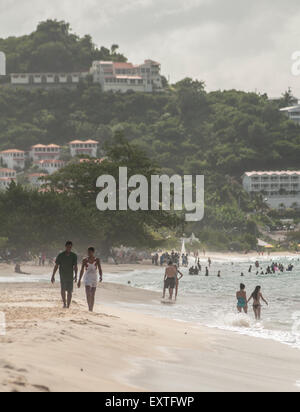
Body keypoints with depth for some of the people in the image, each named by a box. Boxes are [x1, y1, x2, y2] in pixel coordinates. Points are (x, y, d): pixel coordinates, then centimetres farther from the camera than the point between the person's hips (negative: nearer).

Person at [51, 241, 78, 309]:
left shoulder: (74, 256, 3)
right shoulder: (60, 255, 1)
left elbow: (75, 267, 0)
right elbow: (56, 266, 5)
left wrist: (76, 276, -13)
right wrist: (53, 276, 2)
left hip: (70, 276, 1)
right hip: (62, 276, -1)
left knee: (70, 291, 0)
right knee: (63, 290, -12)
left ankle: (68, 305, 8)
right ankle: (64, 304, 1)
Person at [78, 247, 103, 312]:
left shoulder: (97, 260, 2)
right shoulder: (85, 260, 2)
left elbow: (100, 269, -4)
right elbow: (82, 271, 8)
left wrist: (101, 276, -24)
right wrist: (79, 280, 7)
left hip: (94, 279, 1)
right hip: (87, 278, -1)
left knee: (92, 295, 6)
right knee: (88, 294, -18)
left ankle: (91, 309, 14)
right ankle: (89, 308, -24)